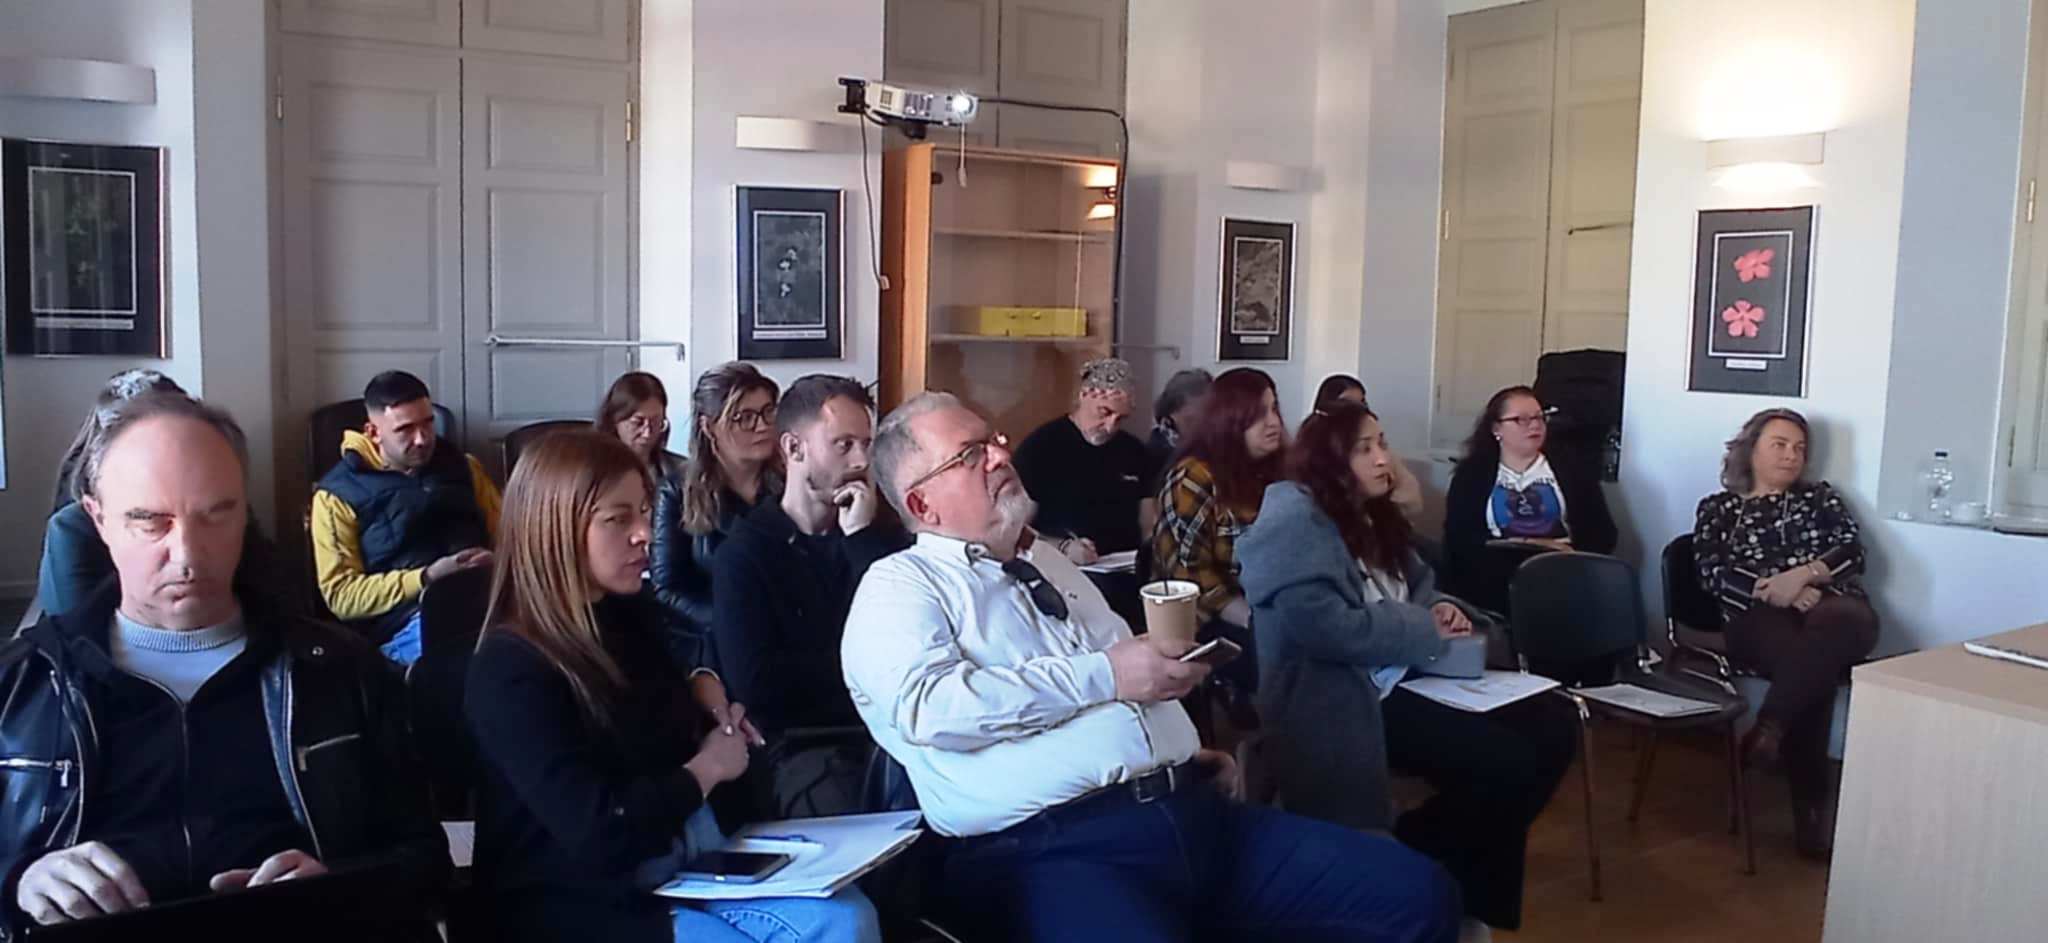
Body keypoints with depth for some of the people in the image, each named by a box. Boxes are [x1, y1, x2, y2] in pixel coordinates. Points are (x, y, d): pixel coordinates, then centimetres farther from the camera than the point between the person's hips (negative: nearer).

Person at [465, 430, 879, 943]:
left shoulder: (631, 616, 7)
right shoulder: (510, 673, -18)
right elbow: (600, 834, -27)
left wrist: (700, 687, 10)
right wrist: (706, 768, -12)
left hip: (701, 856, 8)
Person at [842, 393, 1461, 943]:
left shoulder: (1047, 560, 26)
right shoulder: (900, 586, 3)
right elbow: (929, 707, -16)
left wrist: (1186, 754, 12)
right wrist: (1102, 674, -12)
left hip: (1190, 811, 7)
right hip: (1050, 847, -7)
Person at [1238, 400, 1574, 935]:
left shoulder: (1373, 516, 15)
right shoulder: (1295, 520, -13)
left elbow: (1419, 586, 28)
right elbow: (1322, 626, -25)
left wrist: (1442, 608, 2)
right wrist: (1425, 630, -16)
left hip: (1404, 679, 10)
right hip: (1345, 700, -10)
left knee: (1553, 728, 1)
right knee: (1507, 763, -22)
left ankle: (1473, 892, 13)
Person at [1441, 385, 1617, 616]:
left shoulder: (1572, 472, 19)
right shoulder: (1473, 474, 14)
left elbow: (1603, 535, 10)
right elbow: (1459, 539, 2)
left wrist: (1571, 555, -10)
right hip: (1496, 583, -1)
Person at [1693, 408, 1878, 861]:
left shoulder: (1820, 497, 24)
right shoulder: (1719, 508, 19)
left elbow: (1853, 552, 8)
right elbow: (1713, 573, 3)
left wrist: (1803, 575, -12)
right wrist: (1783, 593, -11)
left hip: (1831, 608, 2)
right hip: (1760, 618, -2)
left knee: (1838, 622, -39)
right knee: (1811, 662, -36)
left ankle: (1769, 726, -41)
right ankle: (1812, 805, -33)